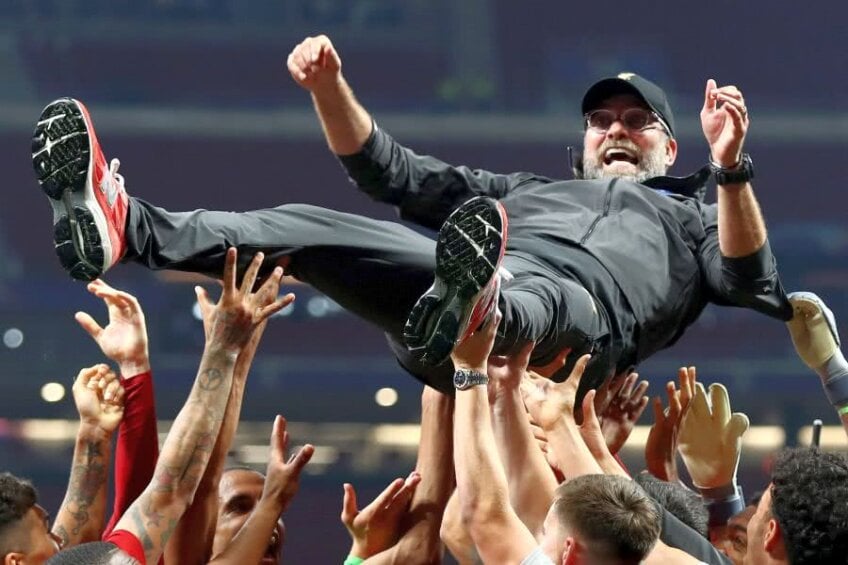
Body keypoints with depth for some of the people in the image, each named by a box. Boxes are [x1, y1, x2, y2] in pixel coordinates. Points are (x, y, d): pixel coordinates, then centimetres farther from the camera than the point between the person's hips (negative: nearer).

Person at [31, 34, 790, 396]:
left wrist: (730, 169, -4)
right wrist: (329, 86, 21)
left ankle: (469, 315, -82)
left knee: (537, 295, -44)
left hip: (583, 305, -4)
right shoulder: (525, 190, 45)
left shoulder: (691, 216, 35)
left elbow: (750, 284, 11)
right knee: (314, 229, -22)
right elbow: (389, 171, 37)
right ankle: (124, 227, -43)